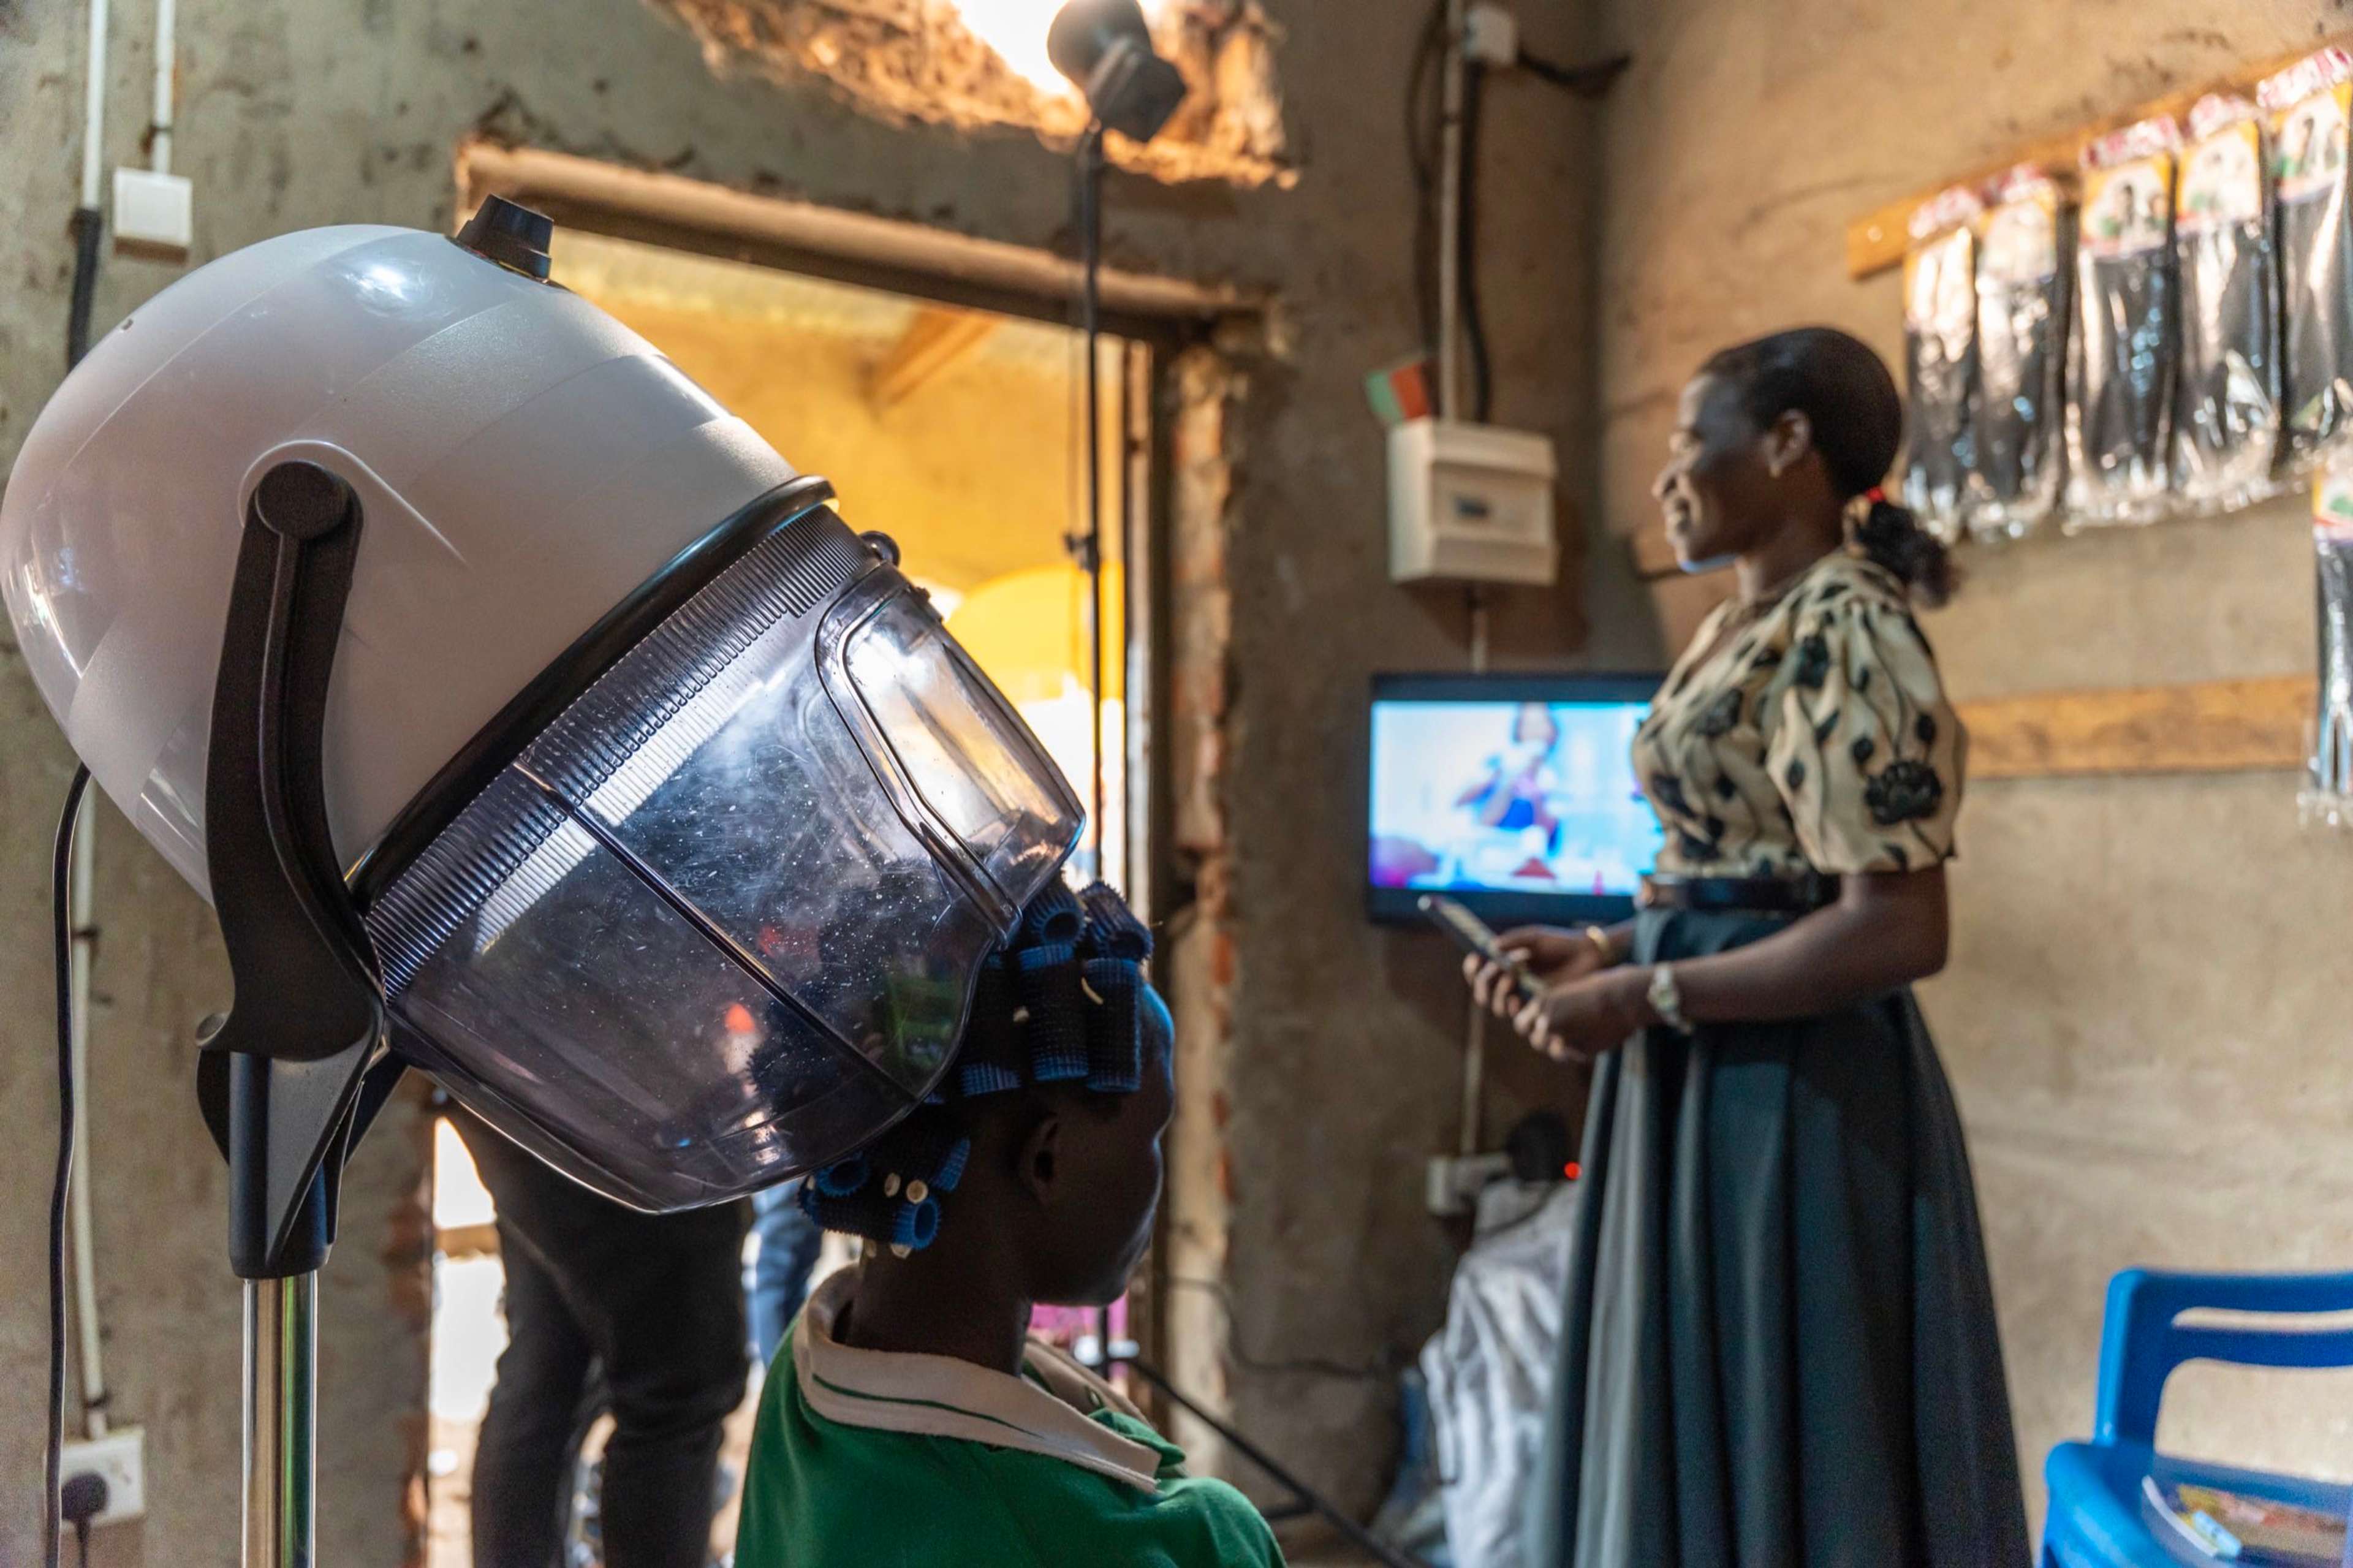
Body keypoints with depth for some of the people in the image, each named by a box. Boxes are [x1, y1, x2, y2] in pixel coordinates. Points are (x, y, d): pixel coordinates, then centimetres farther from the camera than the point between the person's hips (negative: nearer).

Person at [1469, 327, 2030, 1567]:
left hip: (1796, 1095, -9)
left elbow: (1897, 929, -21)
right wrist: (1604, 950, 7)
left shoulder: (1845, 638, -15)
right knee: (1696, 1447, 18)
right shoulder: (1743, 629, 14)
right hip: (1711, 1087, 9)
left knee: (1780, 1466, 4)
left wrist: (1649, 997, -18)